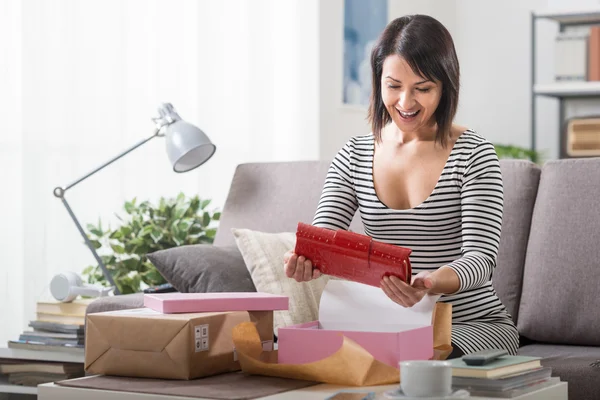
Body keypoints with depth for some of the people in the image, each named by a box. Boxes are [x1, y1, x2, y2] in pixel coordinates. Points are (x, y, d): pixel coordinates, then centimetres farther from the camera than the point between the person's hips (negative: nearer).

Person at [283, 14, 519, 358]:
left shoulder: (474, 155, -7)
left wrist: (432, 284, -39)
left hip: (474, 325, -4)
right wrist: (305, 261, -30)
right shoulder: (352, 156, 5)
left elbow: (481, 256, -16)